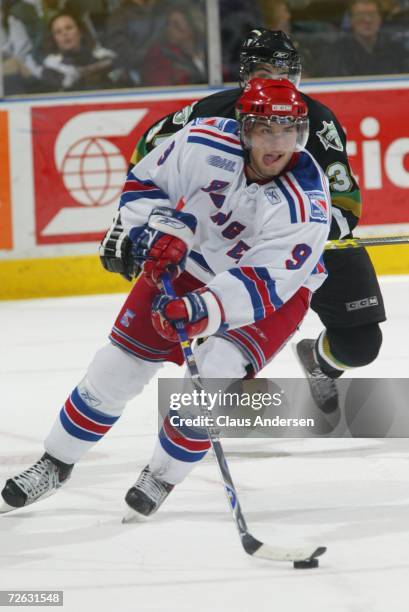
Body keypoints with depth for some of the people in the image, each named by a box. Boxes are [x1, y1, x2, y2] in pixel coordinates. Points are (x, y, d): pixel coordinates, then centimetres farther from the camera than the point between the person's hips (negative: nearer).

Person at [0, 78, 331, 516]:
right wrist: (162, 231, -24)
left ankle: (163, 477, -1)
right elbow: (143, 184, -7)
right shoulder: (204, 144, -26)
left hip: (273, 288, -3)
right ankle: (55, 464, 22)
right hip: (186, 265, 3)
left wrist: (202, 311, -48)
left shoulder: (308, 205, -32)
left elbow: (263, 284, -36)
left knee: (216, 370, -25)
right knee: (117, 366, 2)